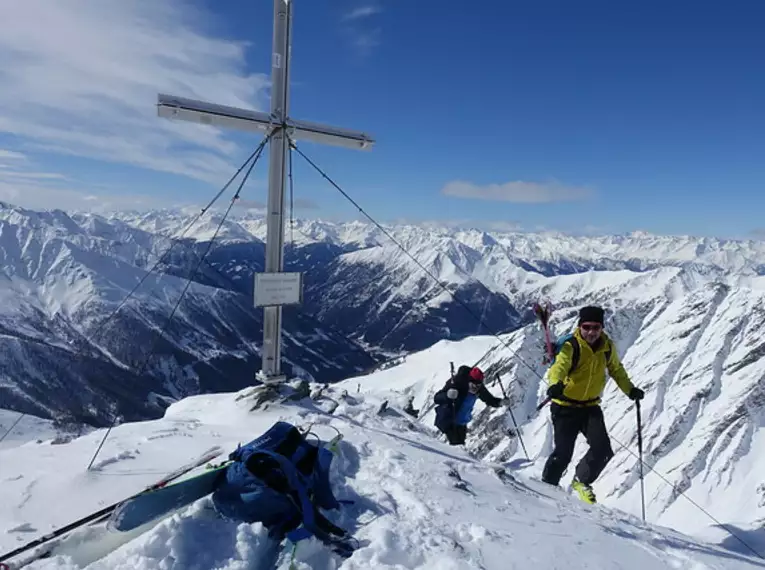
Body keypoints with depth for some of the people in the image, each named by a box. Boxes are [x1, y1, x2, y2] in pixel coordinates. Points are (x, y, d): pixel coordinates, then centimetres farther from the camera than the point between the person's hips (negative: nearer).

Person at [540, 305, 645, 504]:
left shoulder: (607, 347, -2)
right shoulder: (570, 346, -19)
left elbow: (616, 369, 18)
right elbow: (559, 366, -38)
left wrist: (630, 389, 7)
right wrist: (556, 385, -58)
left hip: (591, 405, 5)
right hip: (565, 406, -5)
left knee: (603, 450, -7)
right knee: (563, 453, -9)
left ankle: (582, 480, 20)